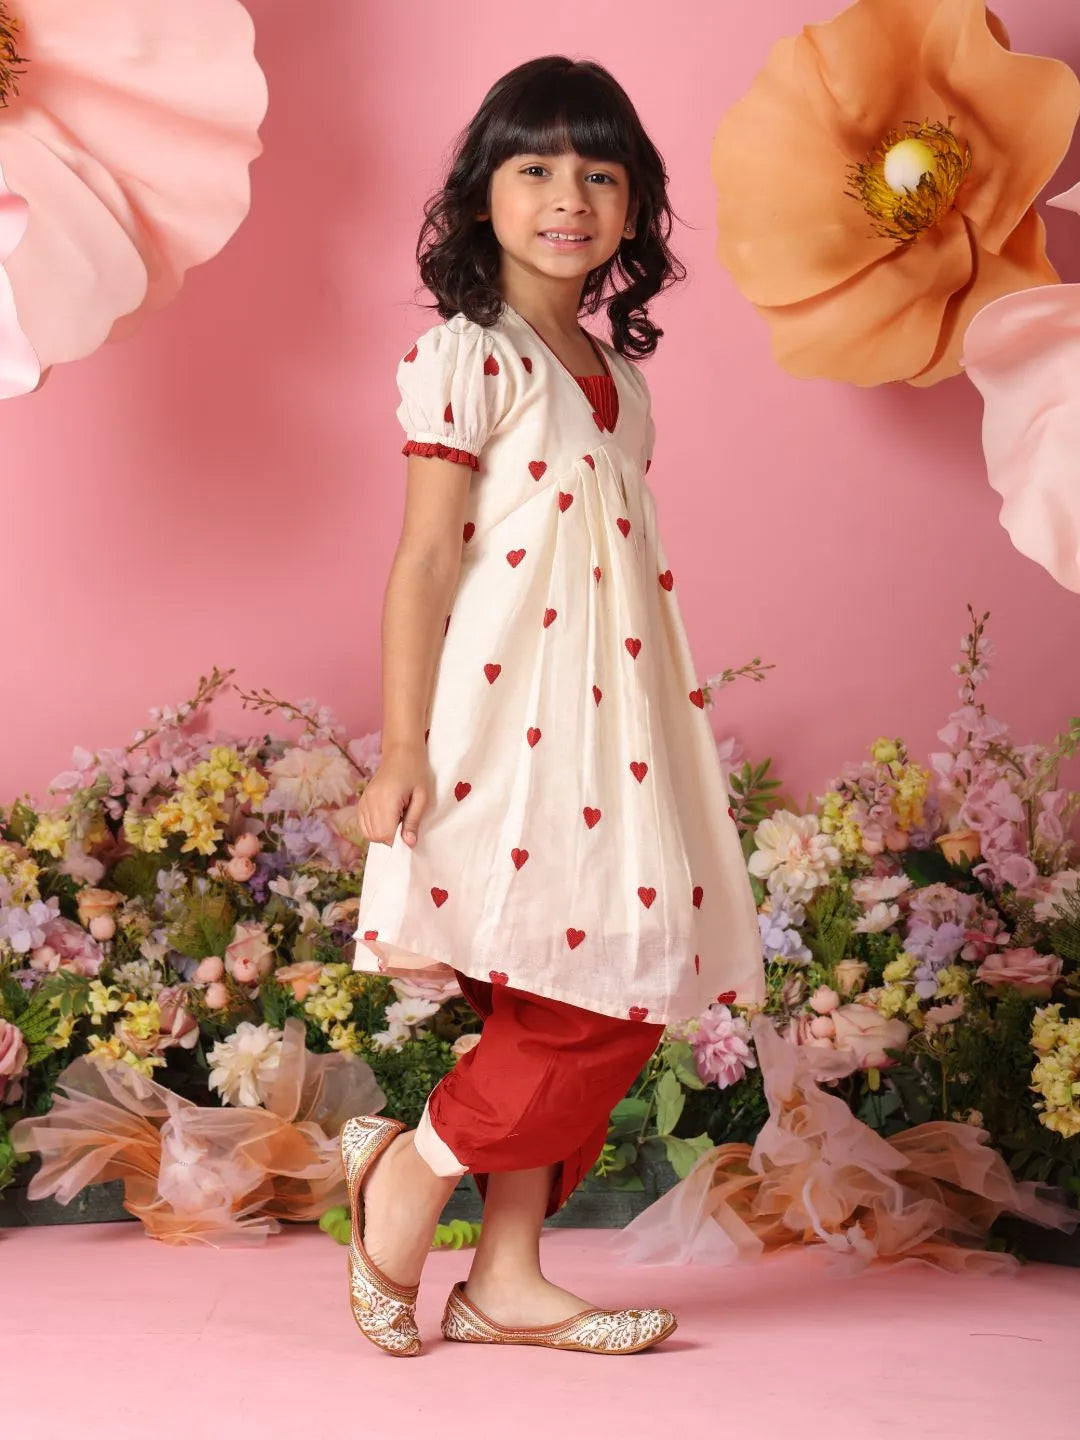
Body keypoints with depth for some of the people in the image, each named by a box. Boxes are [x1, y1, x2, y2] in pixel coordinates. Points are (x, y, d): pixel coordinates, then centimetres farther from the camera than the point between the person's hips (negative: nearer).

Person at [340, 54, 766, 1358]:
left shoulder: (612, 371, 16)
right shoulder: (467, 354, -6)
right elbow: (425, 556, -11)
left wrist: (663, 732, 20)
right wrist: (402, 749, -15)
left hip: (604, 718, 8)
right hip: (504, 716, -8)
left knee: (614, 989, 6)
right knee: (583, 1000, -11)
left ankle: (506, 1275, 13)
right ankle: (409, 1174, 9)